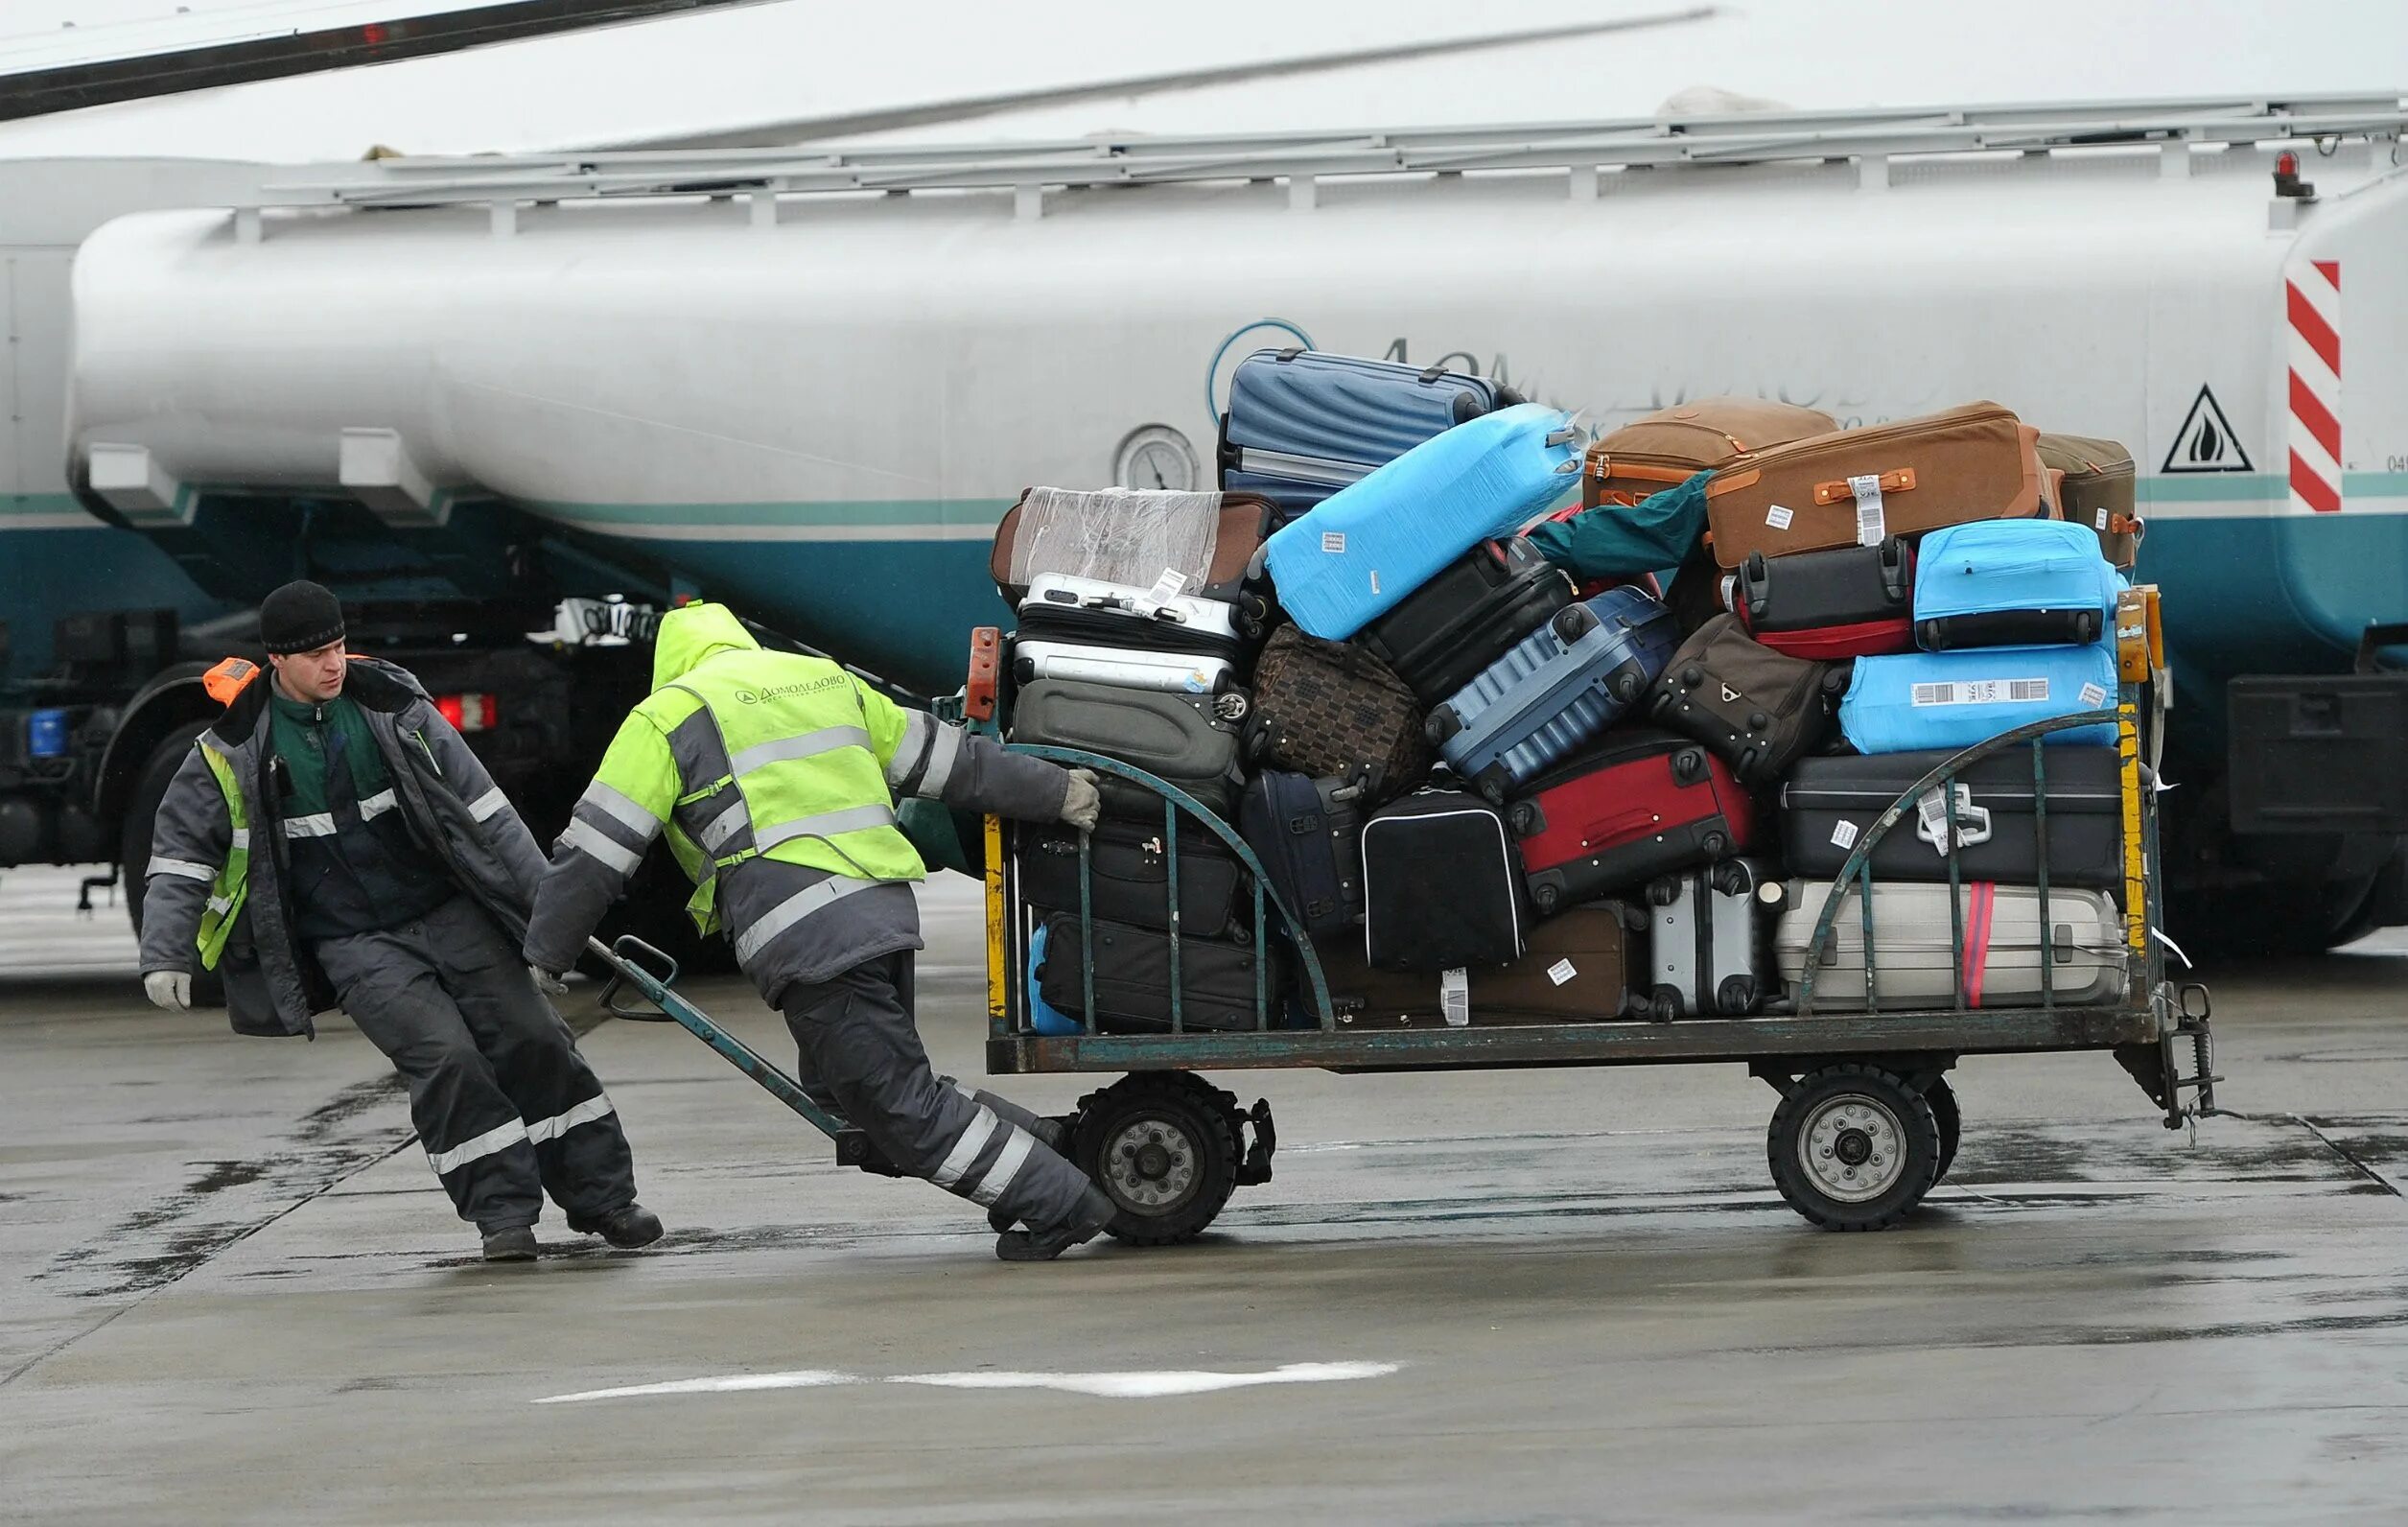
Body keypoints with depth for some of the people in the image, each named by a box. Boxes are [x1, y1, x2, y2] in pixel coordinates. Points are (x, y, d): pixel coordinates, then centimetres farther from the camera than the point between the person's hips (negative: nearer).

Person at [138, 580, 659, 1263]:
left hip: (453, 913, 2)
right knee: (443, 1057, -19)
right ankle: (502, 1212, -9)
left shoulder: (394, 707, 0)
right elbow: (181, 852, 3)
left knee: (533, 1040, -3)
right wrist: (165, 955, -7)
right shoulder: (234, 750, -5)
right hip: (354, 945, -2)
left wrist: (546, 900, 2)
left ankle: (600, 1197, 9)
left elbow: (483, 807, 4)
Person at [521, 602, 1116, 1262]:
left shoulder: (667, 718, 4)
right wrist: (1057, 792, 35)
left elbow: (593, 852, 3)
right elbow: (948, 759, 26)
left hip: (809, 944, -7)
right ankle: (1036, 1151, 15)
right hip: (888, 907, 7)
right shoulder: (825, 681, 22)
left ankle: (1061, 1203, -4)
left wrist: (544, 955, 13)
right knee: (840, 1083, 20)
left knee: (899, 1106, -2)